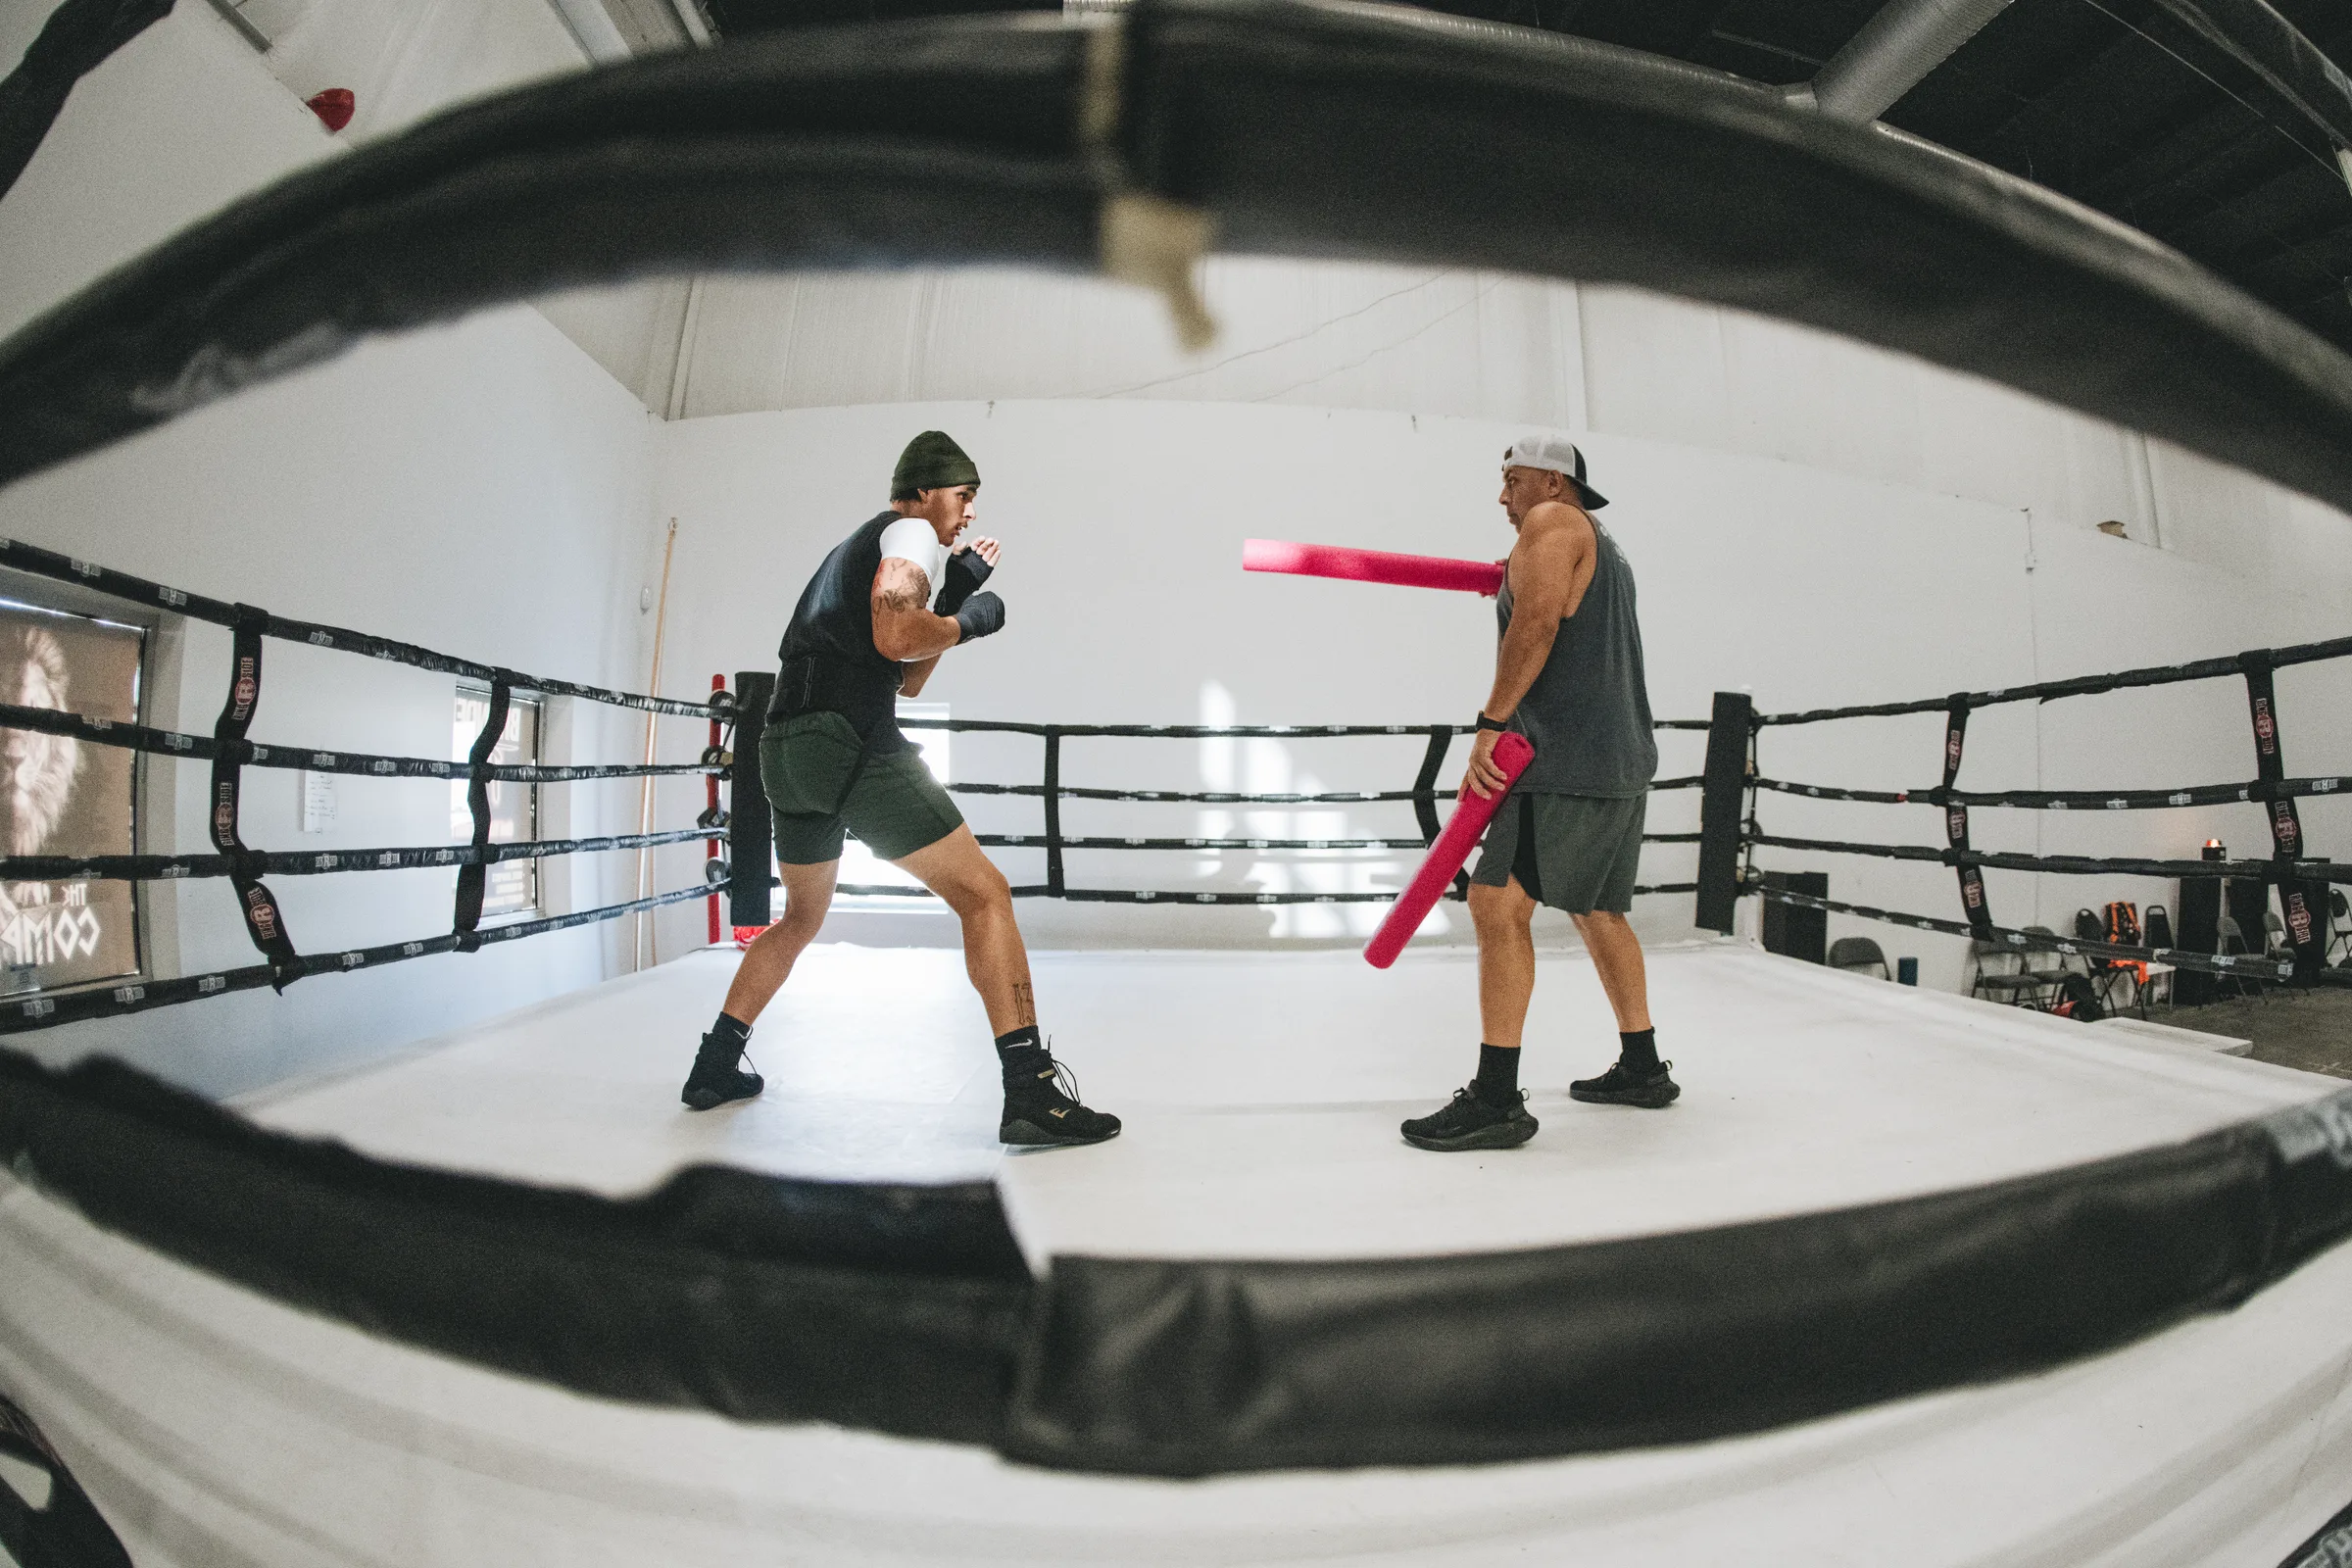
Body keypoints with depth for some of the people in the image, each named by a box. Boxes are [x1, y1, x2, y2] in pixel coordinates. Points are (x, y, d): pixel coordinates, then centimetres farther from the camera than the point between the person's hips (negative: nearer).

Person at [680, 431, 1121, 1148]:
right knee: (984, 895, -8)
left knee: (801, 917, 26)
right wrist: (970, 620, 1)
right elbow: (894, 636, -16)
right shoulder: (912, 533, 3)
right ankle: (1031, 1092, -15)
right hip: (853, 741, -9)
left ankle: (715, 1066, 31)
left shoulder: (858, 546, 30)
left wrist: (957, 592, 26)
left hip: (786, 747, 9)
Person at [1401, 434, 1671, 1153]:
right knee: (1597, 910, 19)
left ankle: (1496, 1100, -15)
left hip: (1568, 761, -10)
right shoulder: (1607, 551, 27)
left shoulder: (1553, 522, -3)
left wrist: (1491, 724, -21)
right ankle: (1642, 1068, 31)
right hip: (1623, 761, 10)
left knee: (1497, 901, -14)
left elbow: (1537, 624, -18)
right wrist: (1512, 586, 21)